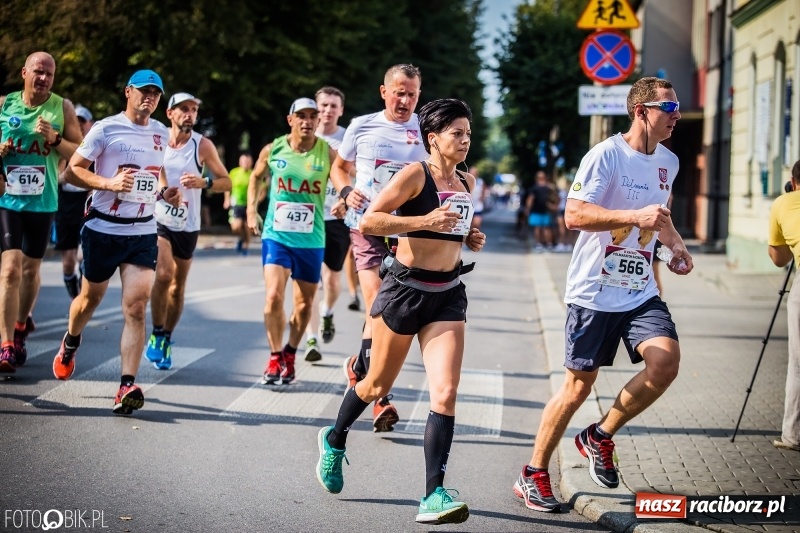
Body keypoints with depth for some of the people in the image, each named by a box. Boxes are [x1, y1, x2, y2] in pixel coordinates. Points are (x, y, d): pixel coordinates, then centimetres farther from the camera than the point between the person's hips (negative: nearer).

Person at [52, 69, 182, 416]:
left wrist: (165, 191, 6)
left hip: (143, 233, 3)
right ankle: (70, 344, 48)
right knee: (90, 299, 14)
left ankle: (127, 386, -16)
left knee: (136, 307, -11)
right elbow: (72, 170, -8)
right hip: (104, 229, -3)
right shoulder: (106, 129, -7)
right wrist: (109, 183, -23)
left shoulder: (161, 134, 9)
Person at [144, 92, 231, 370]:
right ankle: (157, 334, -4)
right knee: (164, 275, -20)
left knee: (178, 286, 9)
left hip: (187, 225, 1)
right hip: (158, 220, -1)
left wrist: (204, 182, -21)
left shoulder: (202, 145, -5)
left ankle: (166, 339, 25)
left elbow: (226, 181, -3)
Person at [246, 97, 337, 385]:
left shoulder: (328, 154, -5)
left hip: (311, 240, 1)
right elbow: (256, 177, 17)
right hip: (276, 235, -1)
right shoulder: (272, 150, -1)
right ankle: (275, 356, 1)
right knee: (274, 296, -16)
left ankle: (290, 354, 32)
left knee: (304, 303, 10)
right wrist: (251, 210, 8)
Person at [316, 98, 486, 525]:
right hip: (406, 287, -5)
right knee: (378, 385, 12)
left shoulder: (467, 181, 10)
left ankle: (434, 494, -12)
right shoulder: (415, 174, -12)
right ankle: (334, 440, 42)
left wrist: (470, 238, 7)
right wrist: (425, 221, -25)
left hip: (448, 294, 5)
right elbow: (368, 221, -18)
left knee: (445, 391, -11)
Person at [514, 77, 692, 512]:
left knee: (665, 362, -16)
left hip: (641, 292, 6)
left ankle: (600, 437, 8)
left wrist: (675, 243, 13)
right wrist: (635, 216, -30)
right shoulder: (606, 155, -13)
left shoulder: (669, 162, 11)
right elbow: (574, 215, -21)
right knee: (578, 385, 0)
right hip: (594, 292, -6)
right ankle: (533, 475, 17)